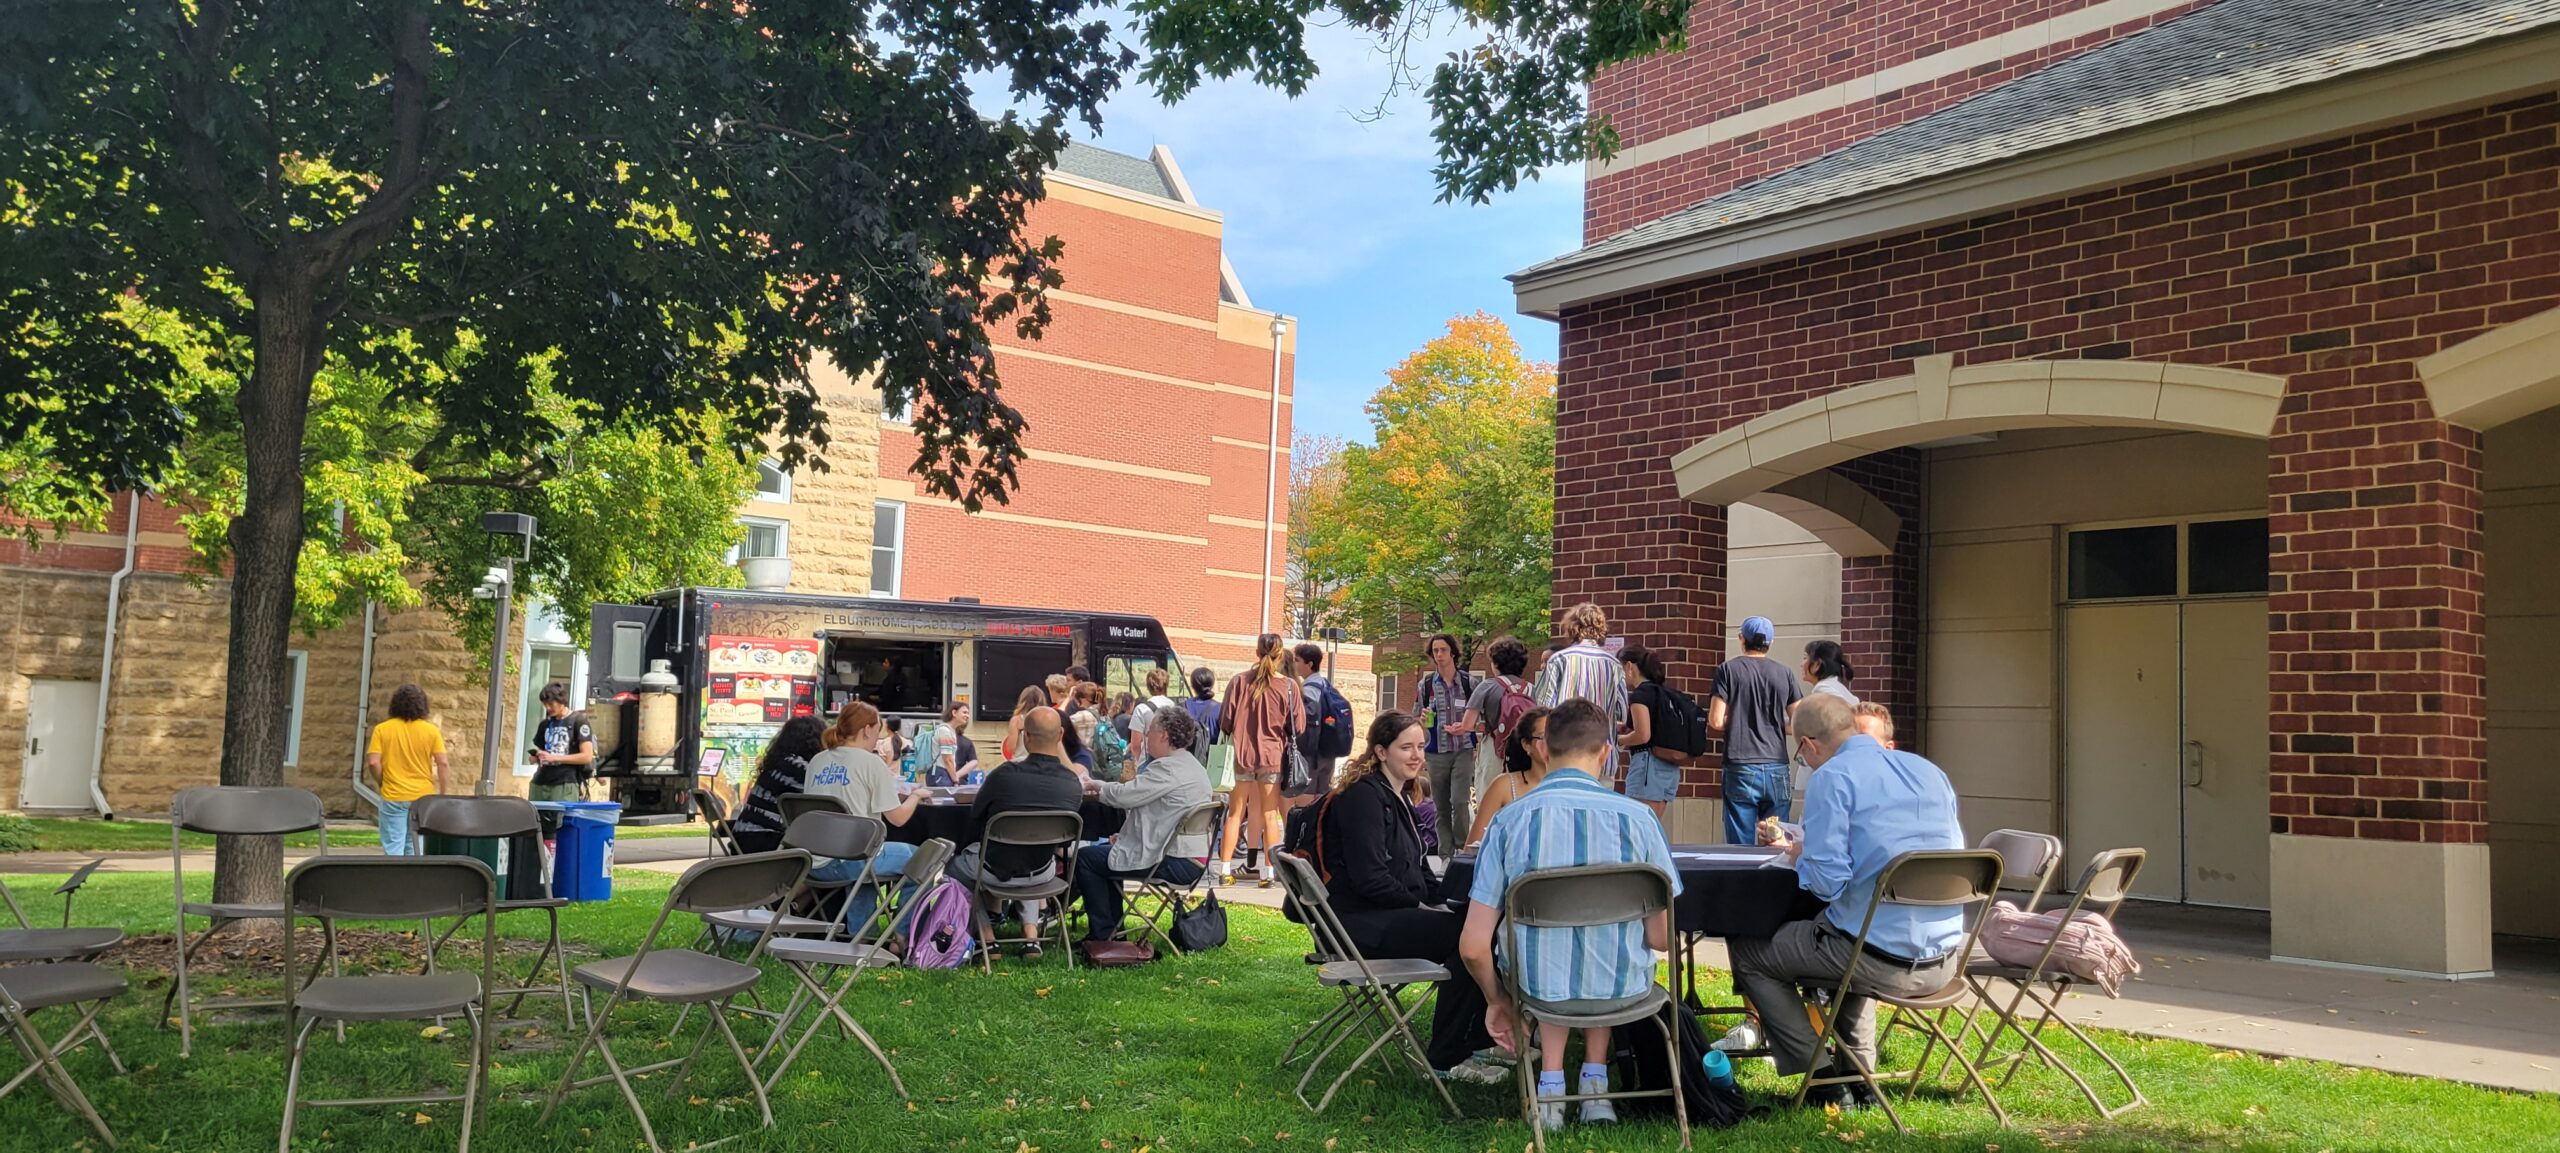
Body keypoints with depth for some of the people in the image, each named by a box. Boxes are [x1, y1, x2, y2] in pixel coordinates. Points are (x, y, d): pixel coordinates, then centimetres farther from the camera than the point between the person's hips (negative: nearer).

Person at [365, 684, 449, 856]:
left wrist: (381, 784, 9)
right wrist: (443, 792, 5)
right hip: (423, 796, 1)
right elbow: (443, 763, -5)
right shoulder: (431, 730, -1)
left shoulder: (382, 729, -2)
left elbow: (373, 762, -7)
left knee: (393, 848, 2)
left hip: (393, 797, -1)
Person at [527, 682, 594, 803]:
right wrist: (536, 756, 1)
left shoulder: (578, 721, 0)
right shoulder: (545, 724, 18)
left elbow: (587, 756, -6)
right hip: (540, 783, 6)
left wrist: (555, 758, -11)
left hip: (565, 784, -5)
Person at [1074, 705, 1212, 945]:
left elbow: (1122, 795, -19)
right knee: (1104, 849, 27)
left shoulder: (1168, 768, -20)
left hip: (1175, 864, -11)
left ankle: (1103, 934, 7)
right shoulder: (1193, 767, 14)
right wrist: (1125, 835, 16)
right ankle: (1113, 928, 28)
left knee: (1086, 859, -1)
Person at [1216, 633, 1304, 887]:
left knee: (1235, 813, 8)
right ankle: (1268, 872, 8)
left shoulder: (1239, 681, -5)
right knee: (1270, 814, 7)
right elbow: (1298, 725, -2)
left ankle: (1225, 870, 8)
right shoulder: (1288, 686, -6)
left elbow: (1226, 720, -2)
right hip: (1273, 755, -1)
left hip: (1242, 753, 1)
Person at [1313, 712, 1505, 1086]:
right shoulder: (1363, 795, -12)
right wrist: (1421, 906, -12)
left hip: (1398, 914, 10)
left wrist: (1441, 901, 5)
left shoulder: (1398, 797, 19)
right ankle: (1445, 1061, -14)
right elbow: (1369, 879, -19)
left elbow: (1418, 870, 23)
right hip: (1366, 924, -9)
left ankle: (1475, 1039, 3)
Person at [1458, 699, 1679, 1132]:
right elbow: (1661, 938, -5)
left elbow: (1473, 946, -9)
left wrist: (1497, 1001, 12)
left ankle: (1551, 1081, 22)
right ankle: (1594, 1079, 28)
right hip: (1621, 988, 0)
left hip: (1536, 983, 0)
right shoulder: (1638, 817, -11)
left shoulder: (1508, 819, -10)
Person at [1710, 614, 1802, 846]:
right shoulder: (1784, 674, 7)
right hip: (1777, 769, 2)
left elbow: (1716, 722, -6)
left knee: (1741, 845, 0)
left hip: (1740, 768, -2)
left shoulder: (1727, 670, 0)